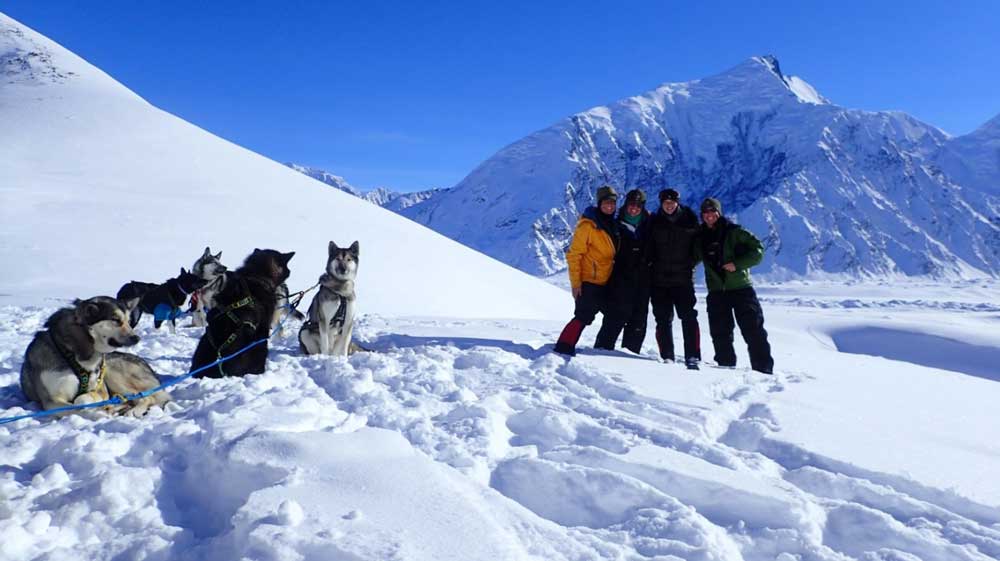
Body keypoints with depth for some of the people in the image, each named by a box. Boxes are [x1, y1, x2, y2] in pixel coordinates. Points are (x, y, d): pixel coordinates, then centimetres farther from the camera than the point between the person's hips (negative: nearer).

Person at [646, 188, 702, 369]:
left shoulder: (689, 220, 3)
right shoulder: (655, 222, 5)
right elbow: (648, 247, 11)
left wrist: (690, 262, 0)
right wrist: (651, 262, -2)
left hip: (683, 278, -1)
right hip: (659, 279, 1)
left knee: (689, 317, -8)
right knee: (663, 319, 4)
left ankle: (693, 357, -5)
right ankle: (667, 358, 10)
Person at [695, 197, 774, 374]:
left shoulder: (734, 232, -4)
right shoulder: (700, 238, 9)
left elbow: (758, 250, -6)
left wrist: (737, 264, -17)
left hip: (741, 288, -4)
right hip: (716, 292, 4)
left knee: (753, 331, -3)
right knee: (720, 334, 5)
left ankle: (764, 369, 2)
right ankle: (726, 366, 16)